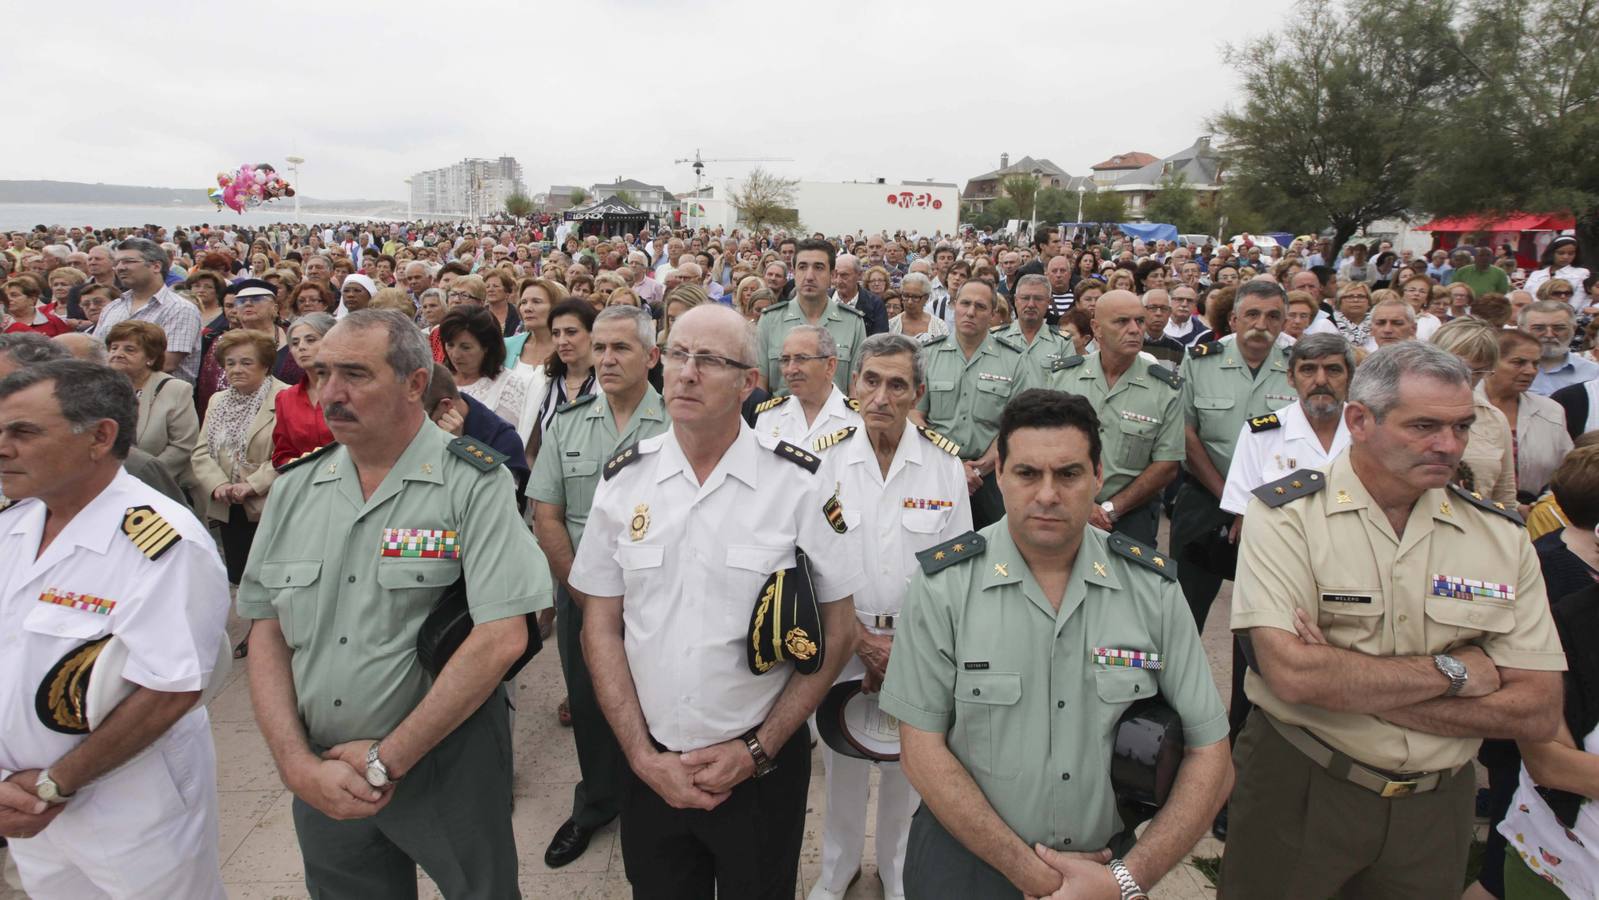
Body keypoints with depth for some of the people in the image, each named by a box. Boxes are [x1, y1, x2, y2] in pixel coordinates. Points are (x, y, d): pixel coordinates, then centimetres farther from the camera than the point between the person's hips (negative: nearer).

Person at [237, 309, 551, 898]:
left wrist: (387, 759, -16)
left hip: (448, 767, -4)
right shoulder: (296, 488, 2)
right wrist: (298, 765, -7)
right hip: (322, 777, 4)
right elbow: (267, 633, 4)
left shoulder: (473, 483, -15)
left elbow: (502, 638, -22)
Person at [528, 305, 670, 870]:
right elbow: (546, 516, 2)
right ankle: (595, 806, 40)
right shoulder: (566, 424, 2)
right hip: (580, 592, 4)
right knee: (588, 702, 17)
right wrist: (582, 589, -4)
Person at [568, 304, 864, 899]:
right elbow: (601, 627, 2)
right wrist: (644, 755, -5)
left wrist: (758, 750, -9)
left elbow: (836, 631, -6)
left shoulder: (799, 483, -11)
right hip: (648, 768, 2)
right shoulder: (624, 480, -3)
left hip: (762, 770, -2)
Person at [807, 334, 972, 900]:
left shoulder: (945, 463, -7)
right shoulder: (824, 458, -8)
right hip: (843, 638, 0)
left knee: (908, 766, 14)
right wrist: (864, 641, -10)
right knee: (843, 764, 15)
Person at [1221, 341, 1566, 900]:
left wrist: (1346, 681, -20)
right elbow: (1293, 675, -27)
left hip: (1437, 807, 4)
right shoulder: (1286, 516, -15)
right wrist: (1453, 670, -15)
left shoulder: (1501, 534, -2)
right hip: (1297, 789, -3)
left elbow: (1537, 712, -9)